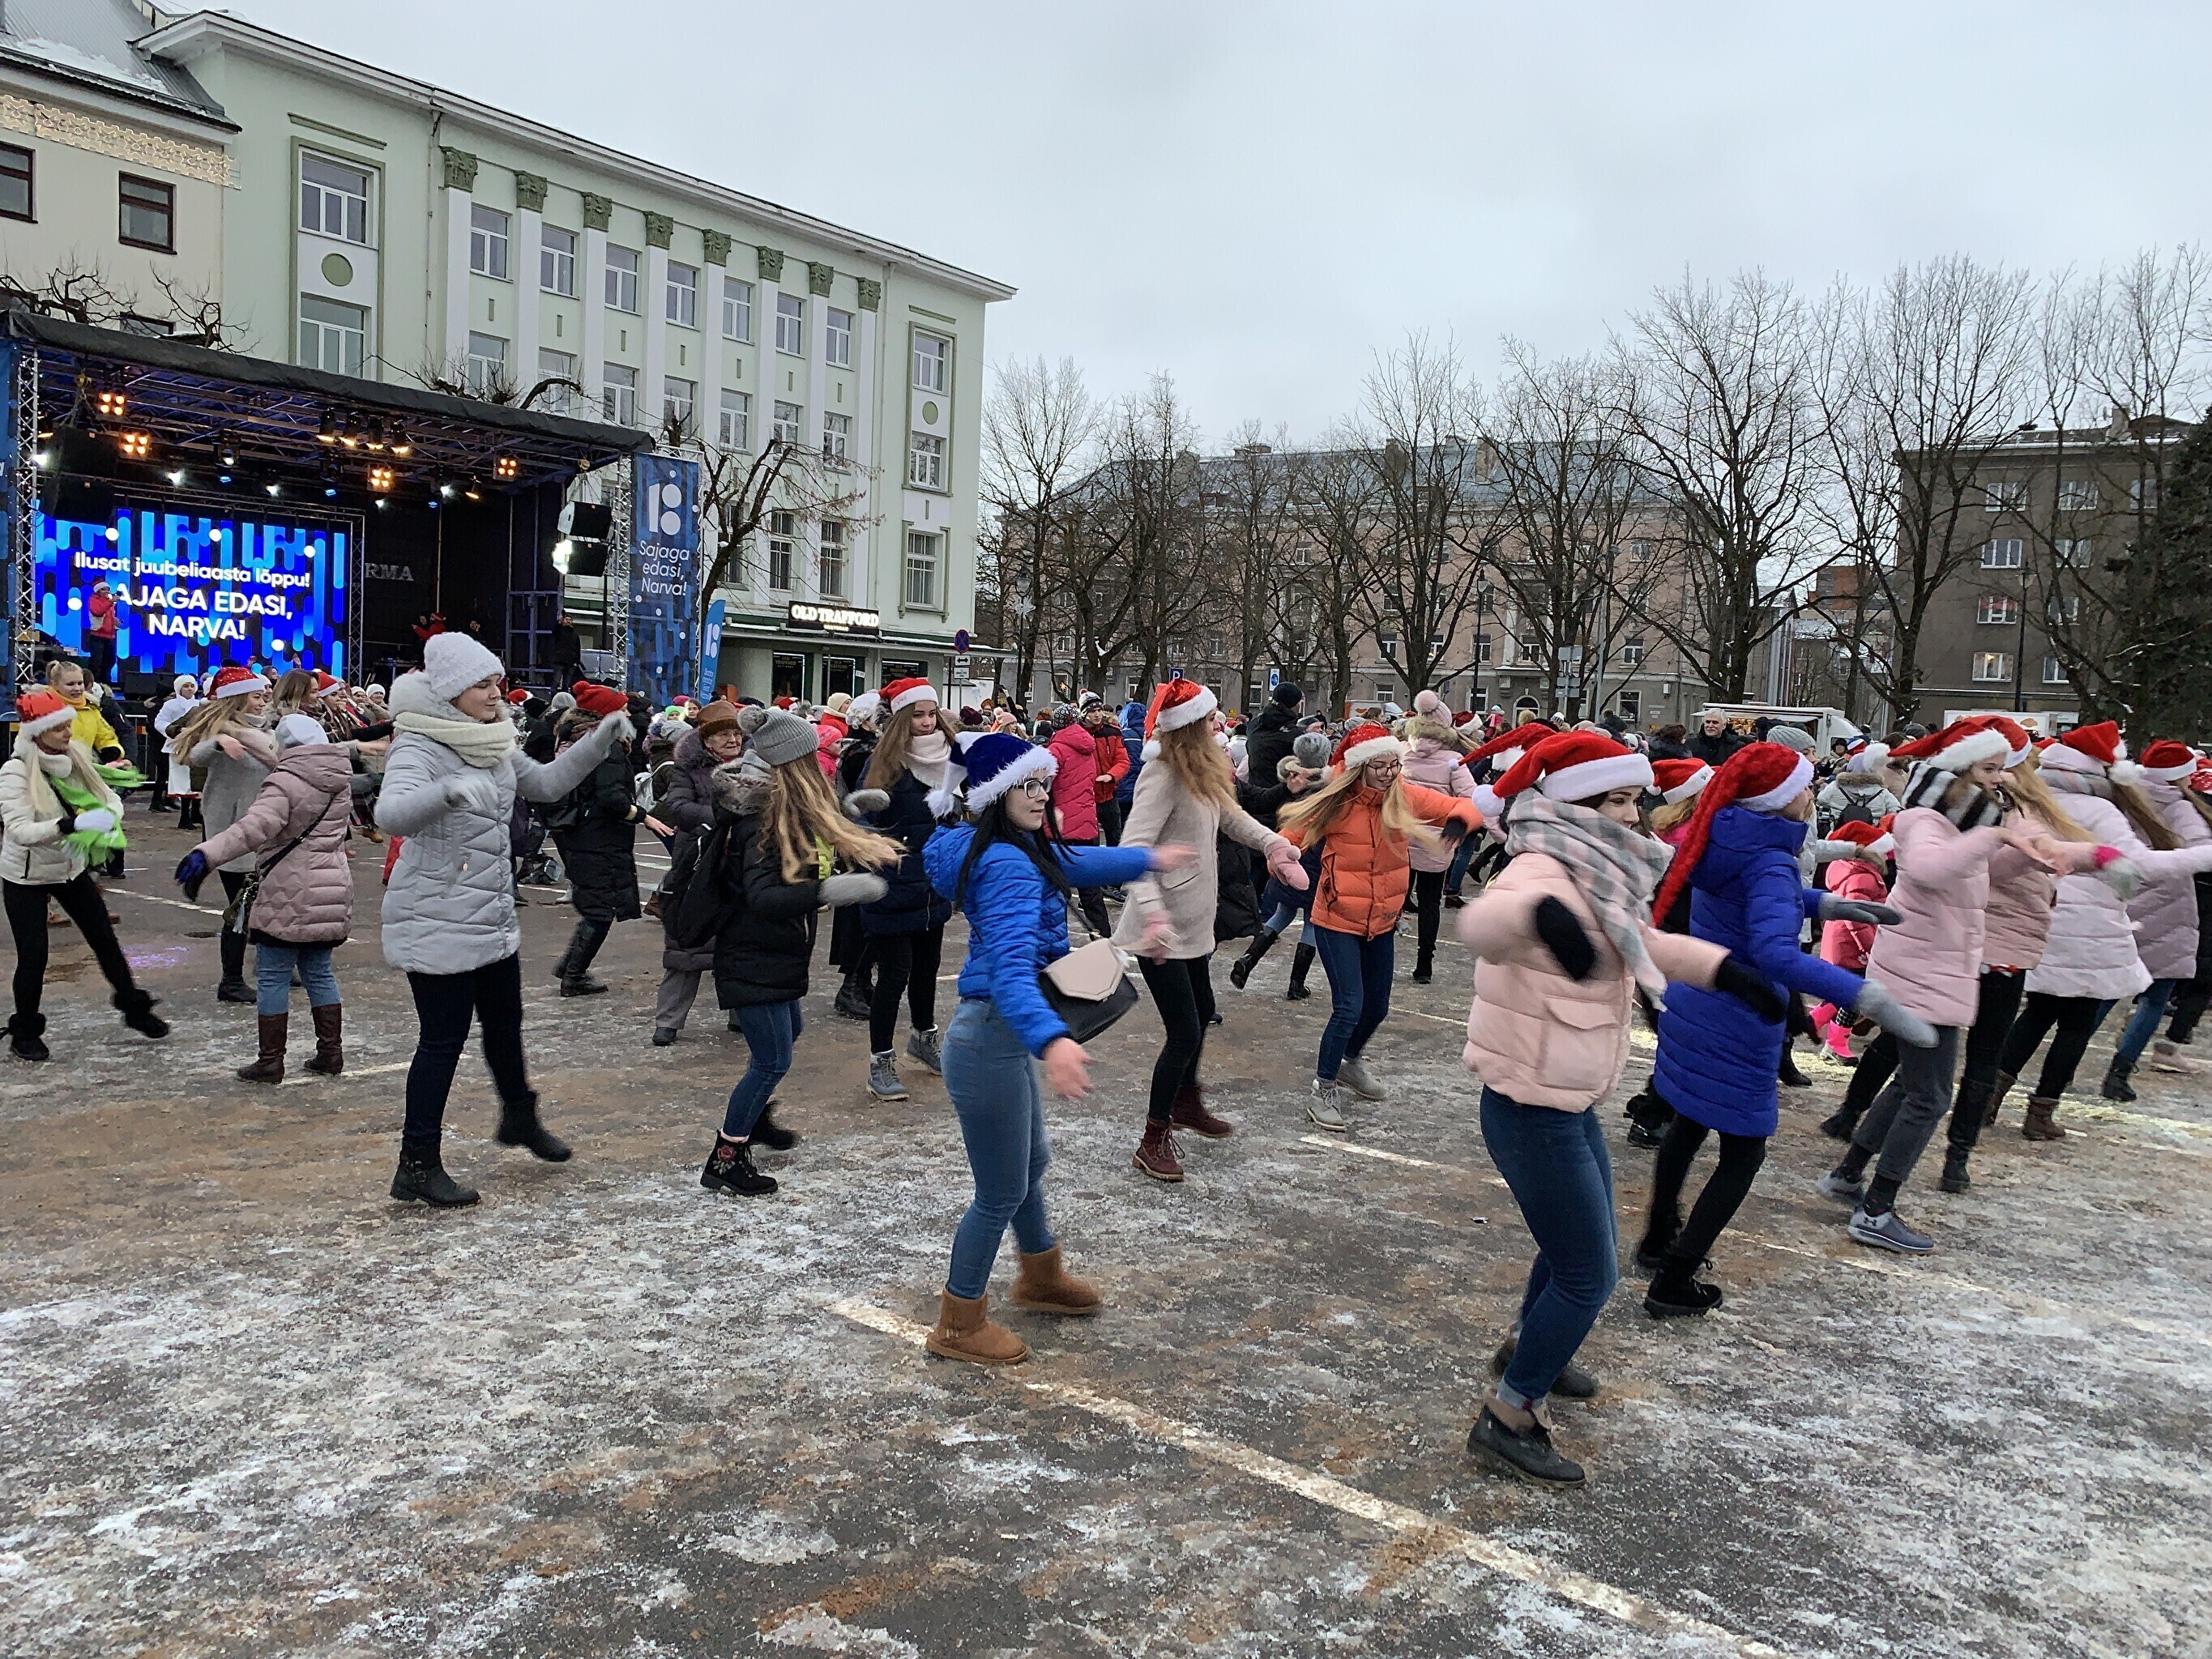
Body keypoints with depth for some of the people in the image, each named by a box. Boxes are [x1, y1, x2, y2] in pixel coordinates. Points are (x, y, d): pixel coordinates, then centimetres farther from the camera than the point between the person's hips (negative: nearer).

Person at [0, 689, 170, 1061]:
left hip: (71, 867, 5)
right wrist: (72, 824, -42)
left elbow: (110, 796, -3)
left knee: (104, 938, 11)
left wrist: (108, 817, -25)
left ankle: (134, 1008, 27)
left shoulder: (76, 756, -6)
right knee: (33, 956, -3)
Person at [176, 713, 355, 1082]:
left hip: (289, 898, -7)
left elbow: (257, 827, -29)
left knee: (273, 977, 3)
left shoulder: (284, 782, -13)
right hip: (332, 894, 7)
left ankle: (271, 1061, 7)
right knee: (319, 973, 17)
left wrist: (206, 855, -37)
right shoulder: (340, 782, 10)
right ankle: (331, 1052, 19)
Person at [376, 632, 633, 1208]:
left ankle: (520, 1117, 45)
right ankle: (418, 1164, 12)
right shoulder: (420, 747, -18)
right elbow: (391, 813, -36)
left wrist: (600, 740, 6)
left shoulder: (492, 745, 7)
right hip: (437, 925, -8)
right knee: (443, 1039, -1)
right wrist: (447, 791, -56)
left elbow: (547, 782, 17)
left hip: (492, 918, 8)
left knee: (505, 1023, 23)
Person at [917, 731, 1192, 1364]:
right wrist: (1051, 1040, -55)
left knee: (1030, 1163, 29)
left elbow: (1074, 863, 26)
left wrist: (1148, 858, 35)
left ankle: (1041, 1278, 52)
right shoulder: (1008, 868, -26)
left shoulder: (1022, 849, 4)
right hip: (991, 1042, -10)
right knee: (1001, 1194, 6)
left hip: (1005, 1035, 10)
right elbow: (1010, 967, -40)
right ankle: (959, 1326, 26)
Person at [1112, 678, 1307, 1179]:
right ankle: (1154, 1141, 11)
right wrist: (1154, 913, -42)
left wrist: (1273, 842, -1)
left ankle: (1186, 1103, 48)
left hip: (1193, 922, 10)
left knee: (1202, 1013, 25)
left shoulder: (1202, 772, 6)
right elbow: (1133, 848, -30)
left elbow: (1230, 815, 17)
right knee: (1184, 1034, -5)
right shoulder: (1163, 776, -23)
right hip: (1165, 929, -10)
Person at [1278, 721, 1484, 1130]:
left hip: (1382, 923, 5)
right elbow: (1293, 832, -7)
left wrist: (1459, 820, -32)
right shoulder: (1336, 804, -16)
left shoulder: (1406, 798, -8)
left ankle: (1350, 1059, 48)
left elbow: (1465, 807, -9)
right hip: (1337, 922, -5)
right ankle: (1324, 1089, 6)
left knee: (1377, 1007, 19)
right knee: (1349, 1008, -12)